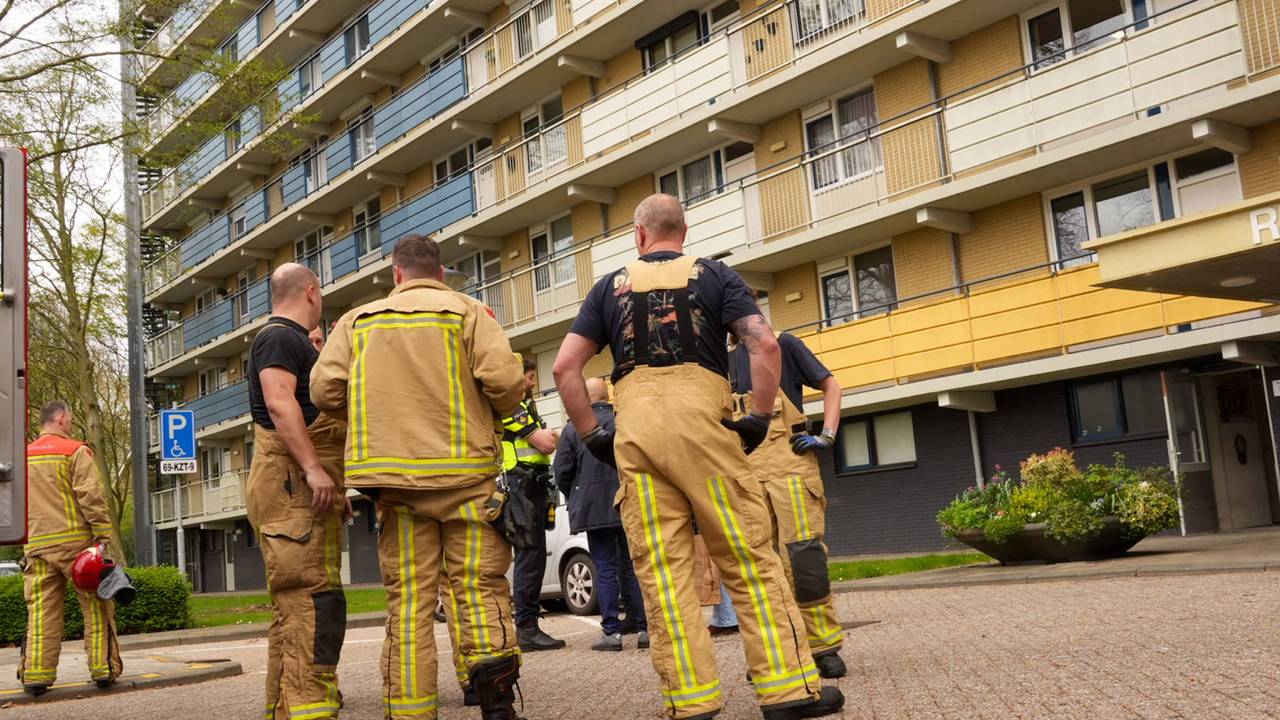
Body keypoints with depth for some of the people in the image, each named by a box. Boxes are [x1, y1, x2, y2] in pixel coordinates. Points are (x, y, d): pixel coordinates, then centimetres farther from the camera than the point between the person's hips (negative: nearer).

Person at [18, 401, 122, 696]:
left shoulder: (24, 457, 15)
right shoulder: (75, 451, -4)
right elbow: (91, 496, -12)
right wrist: (103, 535, -11)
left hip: (36, 546, 5)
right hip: (75, 542, -5)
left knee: (41, 611, 5)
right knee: (95, 606, 2)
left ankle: (36, 673, 1)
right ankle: (103, 669, 2)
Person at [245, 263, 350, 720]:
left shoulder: (296, 341, 27)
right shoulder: (279, 337, -5)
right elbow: (279, 401, -21)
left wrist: (335, 488, 35)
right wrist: (314, 468, -29)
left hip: (309, 491, 11)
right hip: (294, 484, -11)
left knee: (295, 605, 11)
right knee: (314, 600, -17)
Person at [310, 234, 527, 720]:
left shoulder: (358, 320, 12)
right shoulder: (467, 311, 3)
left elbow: (324, 389, 4)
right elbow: (505, 378, -9)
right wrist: (497, 413, 12)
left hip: (394, 474, 2)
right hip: (464, 470, -2)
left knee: (408, 597, 5)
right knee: (479, 584, 1)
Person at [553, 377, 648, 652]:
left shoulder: (573, 428, -4)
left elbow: (562, 471, -2)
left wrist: (575, 499, 15)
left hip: (593, 508, -2)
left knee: (606, 570, 2)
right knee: (633, 566, 9)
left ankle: (612, 631, 0)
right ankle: (643, 628, 7)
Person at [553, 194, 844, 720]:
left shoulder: (611, 286, 16)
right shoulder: (714, 275, 11)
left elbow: (565, 367, 8)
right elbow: (765, 345, -4)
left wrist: (591, 435, 13)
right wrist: (760, 418, 2)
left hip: (634, 427, 2)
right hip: (701, 422, -1)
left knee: (661, 568, 3)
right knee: (749, 558, 3)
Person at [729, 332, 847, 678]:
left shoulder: (782, 344, 4)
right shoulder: (725, 360, 17)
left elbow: (830, 385, 7)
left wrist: (826, 436, -5)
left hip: (788, 459, -5)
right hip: (746, 467, 5)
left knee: (803, 554, -10)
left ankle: (824, 646, -3)